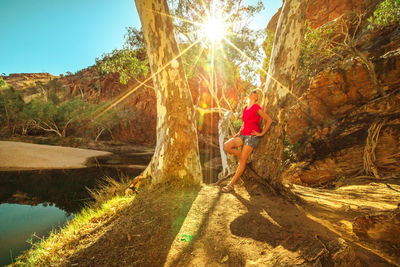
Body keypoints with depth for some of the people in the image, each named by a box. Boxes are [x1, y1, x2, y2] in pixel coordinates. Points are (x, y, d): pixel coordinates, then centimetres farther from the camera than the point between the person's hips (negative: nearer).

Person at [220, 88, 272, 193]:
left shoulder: (256, 108, -10)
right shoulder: (246, 108, 13)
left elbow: (269, 120, -10)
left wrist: (262, 133, -9)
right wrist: (239, 132, 10)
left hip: (252, 136, -7)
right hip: (243, 135, 7)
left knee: (242, 160, -10)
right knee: (226, 146, -16)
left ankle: (231, 185, -5)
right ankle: (245, 156, 8)